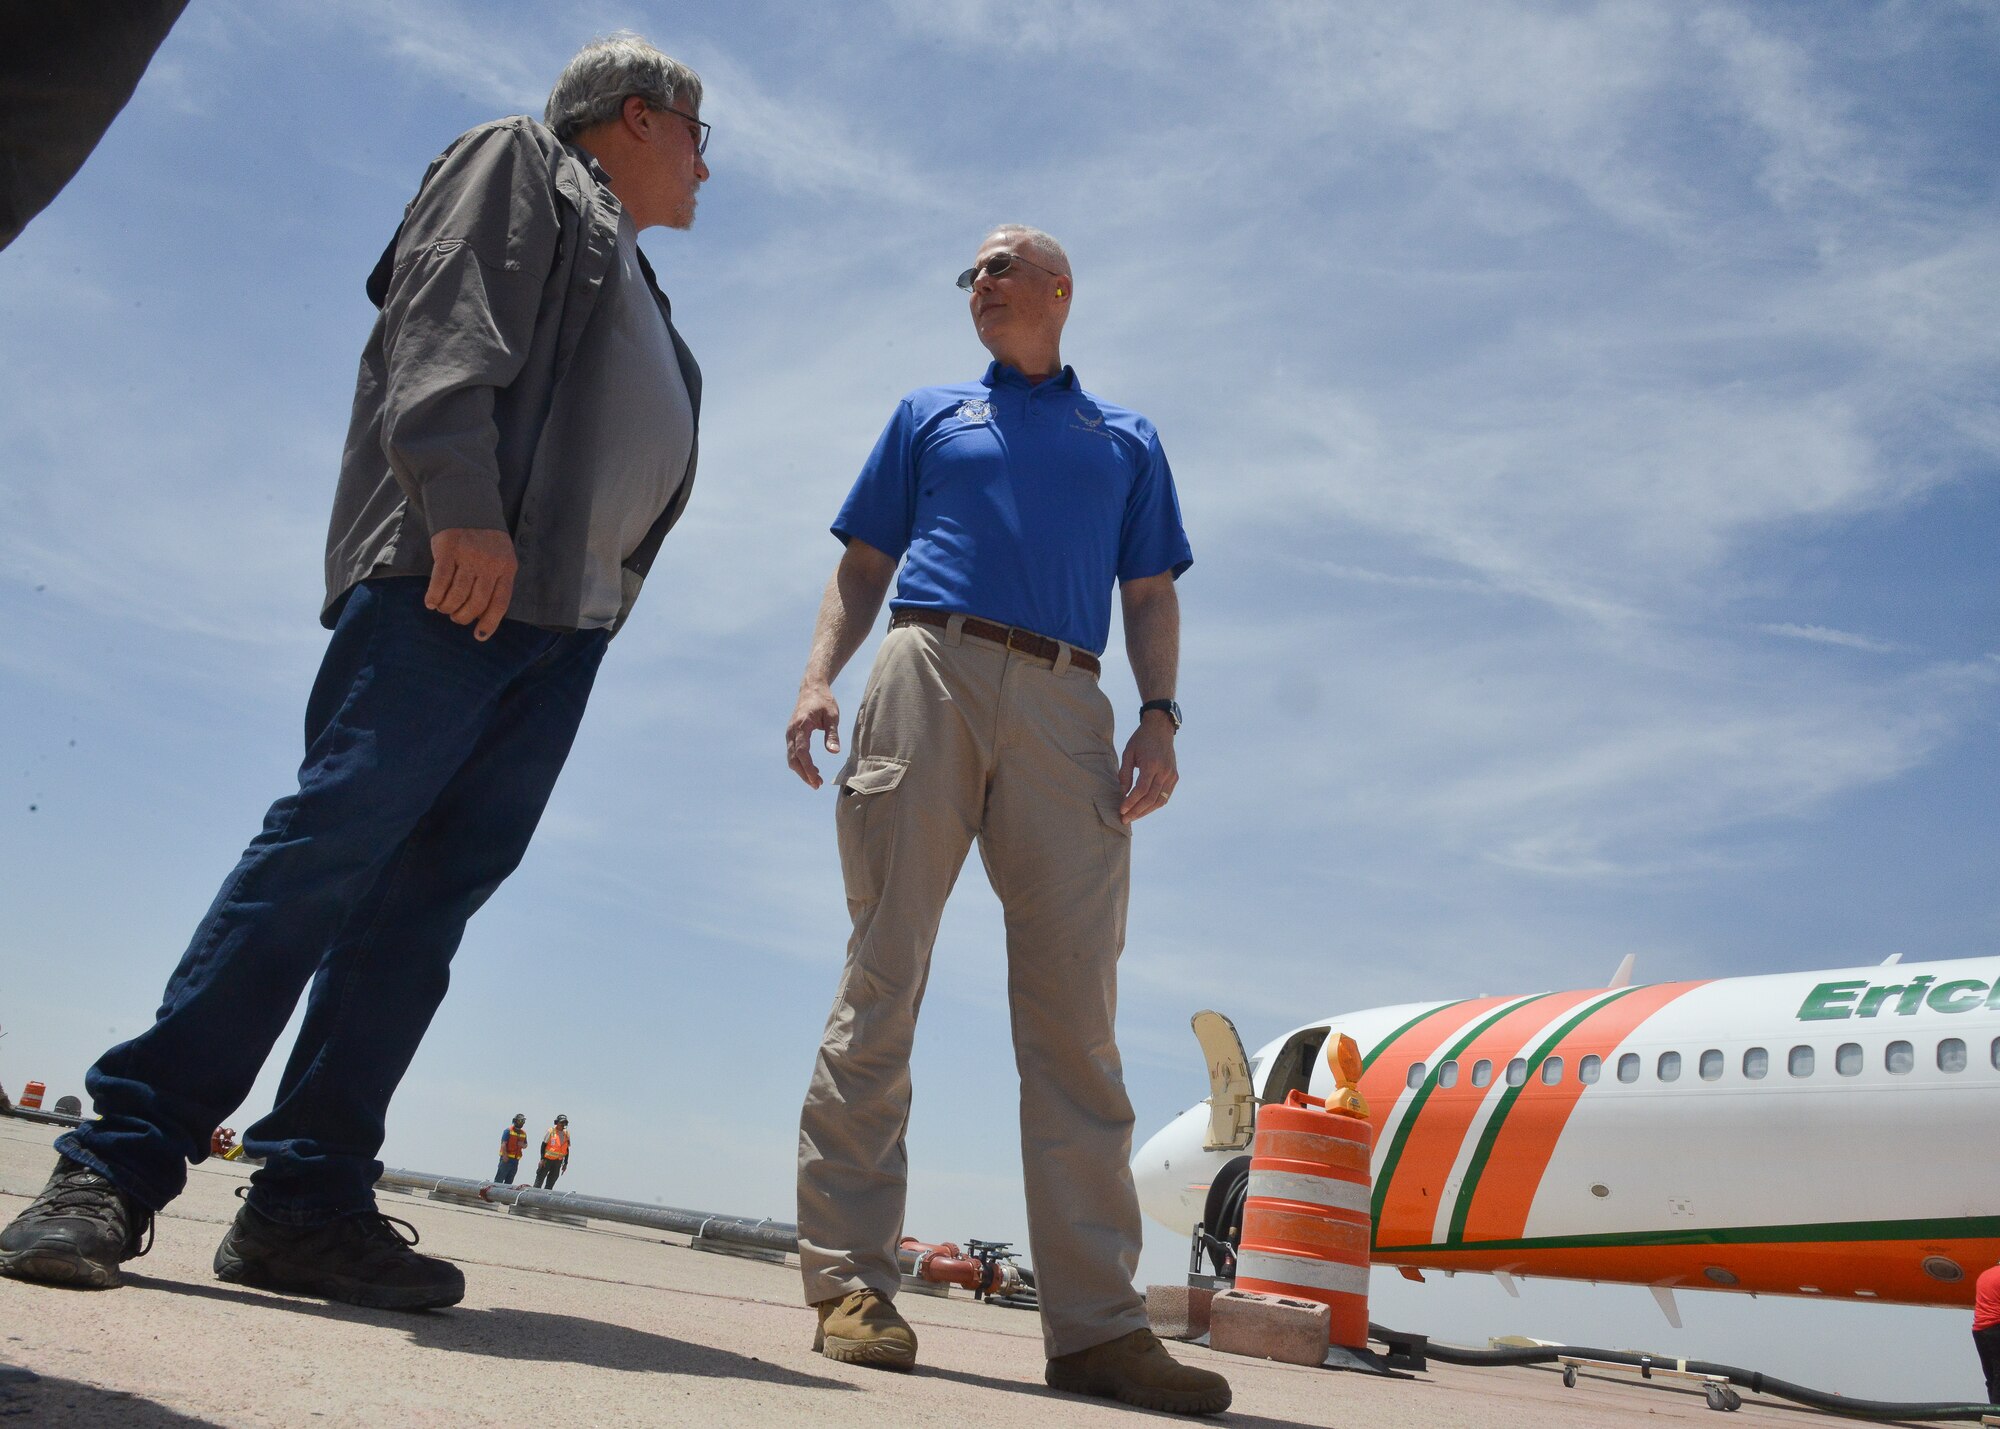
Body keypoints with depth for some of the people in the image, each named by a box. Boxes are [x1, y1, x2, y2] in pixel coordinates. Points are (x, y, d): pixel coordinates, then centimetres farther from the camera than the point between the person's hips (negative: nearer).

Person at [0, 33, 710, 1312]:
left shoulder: (633, 288, 35)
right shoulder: (517, 163, 12)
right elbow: (447, 322, -6)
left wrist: (605, 597, 12)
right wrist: (465, 505, -20)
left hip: (567, 620, 7)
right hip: (452, 580, -7)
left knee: (431, 894, -2)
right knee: (333, 843, -16)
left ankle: (309, 1203, -3)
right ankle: (119, 1161, -12)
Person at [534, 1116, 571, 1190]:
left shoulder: (566, 1134, 5)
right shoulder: (551, 1131, -8)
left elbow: (567, 1149, 11)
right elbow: (543, 1145, -6)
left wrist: (565, 1163, 10)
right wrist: (542, 1158, -13)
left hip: (558, 1161, 4)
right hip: (548, 1159, -4)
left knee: (551, 1182, 7)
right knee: (540, 1177, 0)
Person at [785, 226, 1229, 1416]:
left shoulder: (1127, 437, 27)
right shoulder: (930, 414, 26)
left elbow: (1152, 596, 19)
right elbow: (862, 569, 19)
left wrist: (1160, 719, 1)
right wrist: (820, 681, 0)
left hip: (1066, 710, 1)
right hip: (928, 675, 0)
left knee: (1077, 1011, -7)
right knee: (884, 980, -7)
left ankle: (1096, 1323, -6)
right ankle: (850, 1281, -3)